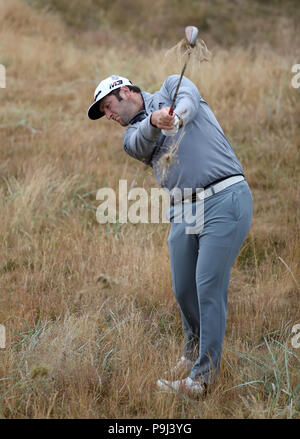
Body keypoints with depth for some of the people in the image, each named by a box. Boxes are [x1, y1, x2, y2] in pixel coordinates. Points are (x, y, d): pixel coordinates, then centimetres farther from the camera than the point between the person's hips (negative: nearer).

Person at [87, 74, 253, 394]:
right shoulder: (132, 135, 18)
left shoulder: (171, 88, 11)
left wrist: (176, 118, -37)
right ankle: (194, 348, 35)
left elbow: (189, 99, -13)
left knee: (209, 286, -11)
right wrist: (155, 121, -31)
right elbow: (143, 141, -7)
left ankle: (203, 376, -8)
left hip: (225, 201, -6)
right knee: (183, 290, 7)